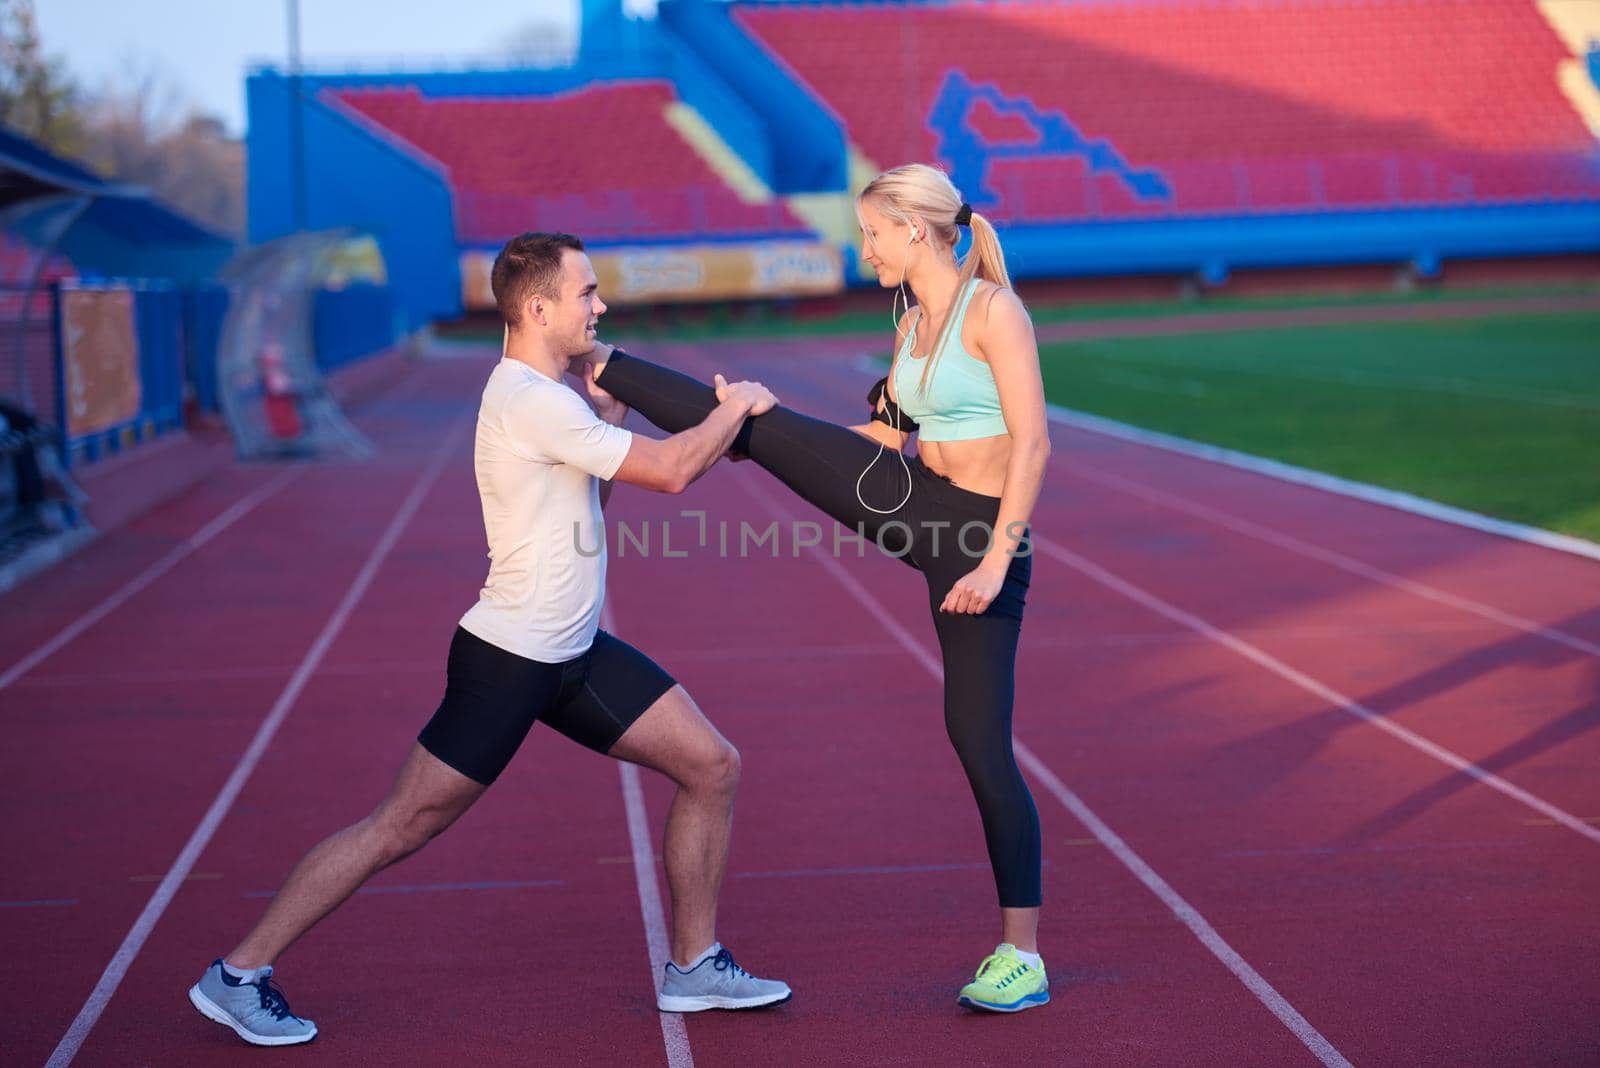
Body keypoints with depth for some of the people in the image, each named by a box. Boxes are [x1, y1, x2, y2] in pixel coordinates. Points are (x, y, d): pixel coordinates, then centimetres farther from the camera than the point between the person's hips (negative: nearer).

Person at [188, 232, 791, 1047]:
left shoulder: (547, 392, 10)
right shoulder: (530, 400, -21)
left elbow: (591, 480, 26)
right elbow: (670, 469, -22)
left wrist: (610, 399, 15)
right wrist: (737, 405, -6)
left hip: (576, 653, 9)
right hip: (508, 660, -9)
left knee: (712, 767, 6)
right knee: (399, 830, -3)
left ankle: (695, 967, 17)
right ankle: (237, 975, 9)